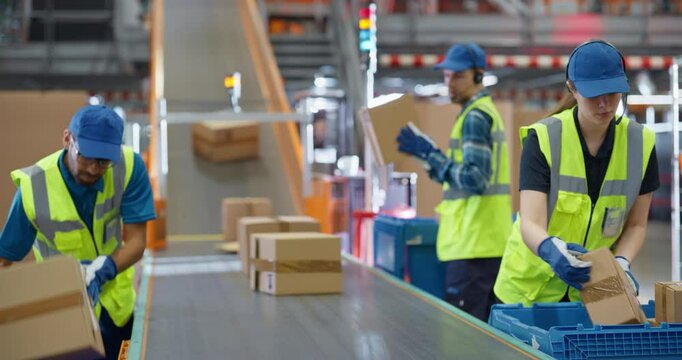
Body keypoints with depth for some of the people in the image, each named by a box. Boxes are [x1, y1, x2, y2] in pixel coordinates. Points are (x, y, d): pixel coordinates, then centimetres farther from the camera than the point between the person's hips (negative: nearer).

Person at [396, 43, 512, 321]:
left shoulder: (475, 117, -12)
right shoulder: (486, 111, 19)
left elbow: (474, 179, -21)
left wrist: (429, 154, -17)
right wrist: (427, 155, 16)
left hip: (473, 245, -10)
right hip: (487, 242, 10)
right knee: (484, 327, 14)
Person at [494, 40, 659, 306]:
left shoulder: (640, 143, -7)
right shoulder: (543, 138, -15)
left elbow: (636, 224, 2)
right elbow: (530, 224, -24)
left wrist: (621, 263, -17)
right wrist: (549, 248, -46)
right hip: (533, 285, -2)